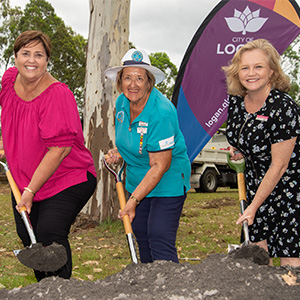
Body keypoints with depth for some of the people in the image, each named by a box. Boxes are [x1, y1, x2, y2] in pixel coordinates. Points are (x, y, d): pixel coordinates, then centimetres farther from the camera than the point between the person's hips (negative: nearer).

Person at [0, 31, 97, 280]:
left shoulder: (58, 94, -24)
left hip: (67, 179, -7)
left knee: (49, 234, -20)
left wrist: (30, 191, -22)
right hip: (23, 179, 7)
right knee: (28, 236, 12)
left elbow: (60, 148, -26)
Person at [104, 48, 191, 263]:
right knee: (142, 241, 13)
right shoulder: (122, 103, -1)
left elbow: (160, 166, -24)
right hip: (137, 181, 8)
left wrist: (133, 200, -23)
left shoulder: (162, 112, -26)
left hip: (168, 181, -7)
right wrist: (118, 152, -2)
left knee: (160, 243, -12)